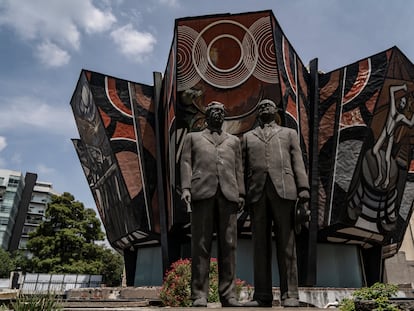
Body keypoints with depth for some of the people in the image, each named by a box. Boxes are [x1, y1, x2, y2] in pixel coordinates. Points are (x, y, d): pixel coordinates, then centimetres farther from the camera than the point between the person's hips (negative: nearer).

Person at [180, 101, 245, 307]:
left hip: (228, 194, 2)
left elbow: (238, 169, 18)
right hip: (202, 192, -2)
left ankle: (228, 294, 6)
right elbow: (186, 163, 10)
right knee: (201, 245, -3)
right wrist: (186, 188, -5)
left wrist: (241, 194, 5)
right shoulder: (193, 137, 24)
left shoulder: (234, 141, 28)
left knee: (228, 245, -1)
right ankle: (199, 295, 3)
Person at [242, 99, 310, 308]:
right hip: (257, 192, 1)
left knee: (286, 243, -2)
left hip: (283, 189, -1)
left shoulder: (289, 133, 22)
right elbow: (243, 167, 15)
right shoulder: (248, 137, 24)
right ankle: (262, 296, 8)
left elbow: (298, 162, 10)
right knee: (260, 244, 2)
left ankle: (289, 295, 4)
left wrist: (303, 187, -4)